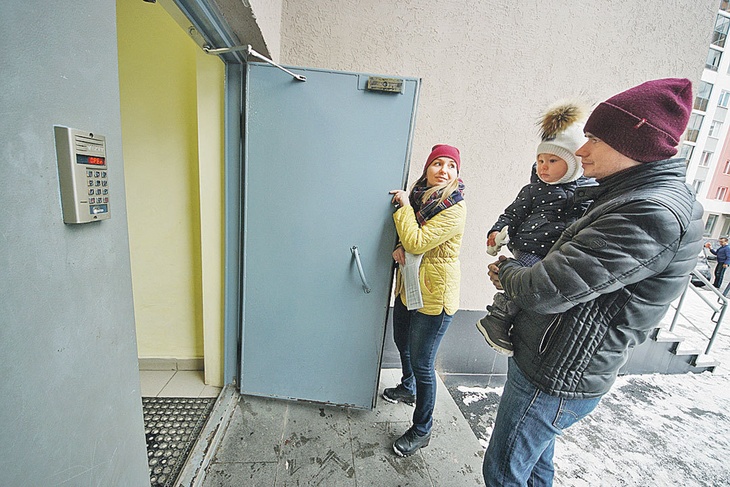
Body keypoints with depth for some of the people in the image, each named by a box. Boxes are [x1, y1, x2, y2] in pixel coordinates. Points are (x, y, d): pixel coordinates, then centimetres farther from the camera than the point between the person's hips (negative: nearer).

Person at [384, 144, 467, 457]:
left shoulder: (454, 209, -19)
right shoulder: (418, 196, 5)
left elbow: (416, 242, -27)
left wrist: (404, 205, -18)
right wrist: (399, 249, -10)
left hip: (434, 295, -8)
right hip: (408, 287, 8)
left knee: (422, 362, 3)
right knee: (402, 343, 25)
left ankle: (422, 430, 28)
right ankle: (408, 389, 54)